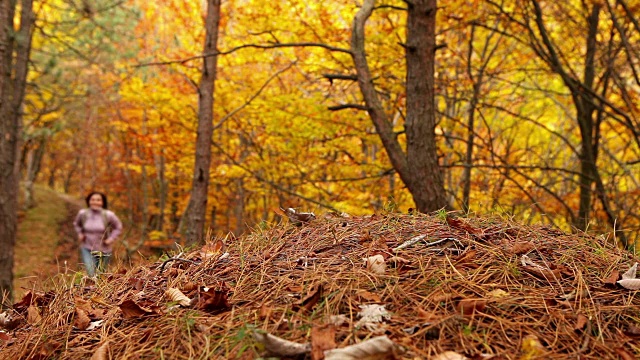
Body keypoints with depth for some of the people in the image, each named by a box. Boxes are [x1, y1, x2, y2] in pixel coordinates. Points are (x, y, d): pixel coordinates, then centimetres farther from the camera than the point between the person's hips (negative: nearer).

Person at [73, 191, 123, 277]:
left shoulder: (108, 215, -15)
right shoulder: (83, 213, -9)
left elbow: (118, 227, 3)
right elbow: (76, 223, 15)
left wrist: (111, 238, -9)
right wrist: (80, 233, -1)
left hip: (104, 250, 0)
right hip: (87, 248, 0)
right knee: (91, 275, -18)